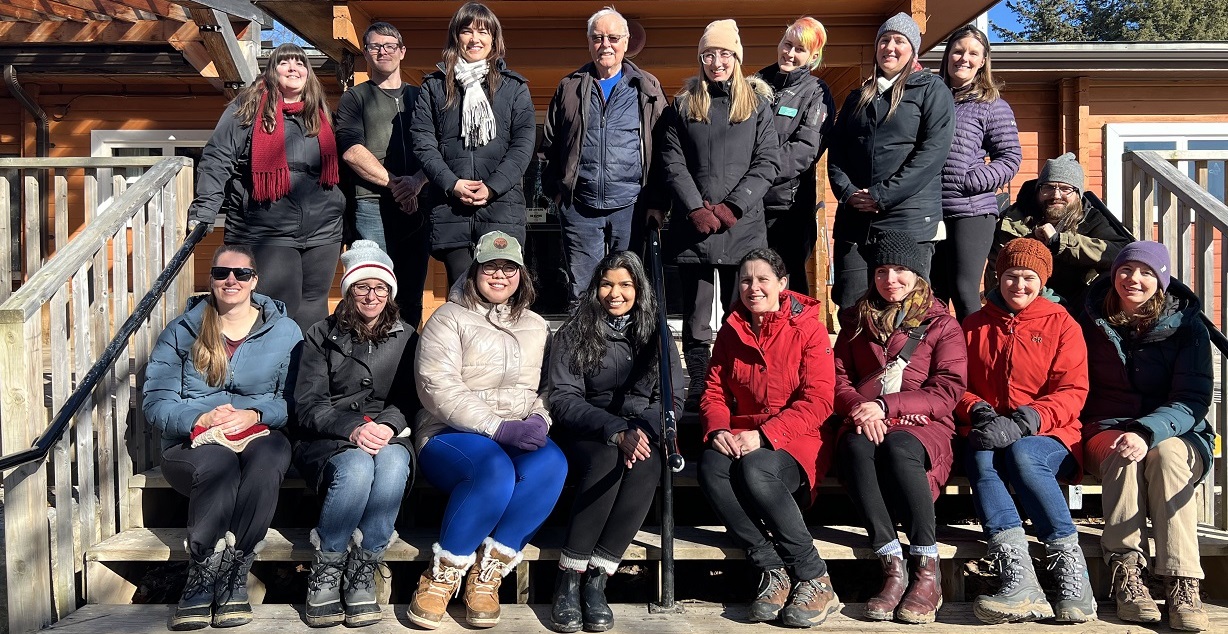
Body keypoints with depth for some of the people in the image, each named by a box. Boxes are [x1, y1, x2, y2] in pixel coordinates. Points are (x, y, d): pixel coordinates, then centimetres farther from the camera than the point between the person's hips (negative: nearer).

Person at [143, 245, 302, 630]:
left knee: (268, 460, -37)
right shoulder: (181, 331, 11)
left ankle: (232, 578, -27)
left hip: (260, 436, 0)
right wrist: (199, 419, -17)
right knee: (218, 465, -37)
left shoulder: (285, 332, 10)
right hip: (192, 442, 0)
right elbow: (155, 402, 2)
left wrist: (253, 414, -18)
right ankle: (199, 582, -24)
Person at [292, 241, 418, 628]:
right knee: (357, 467, -37)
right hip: (328, 441, -1)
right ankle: (325, 573, -19)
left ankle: (362, 571, -25)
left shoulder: (406, 339, 16)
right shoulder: (322, 336, 10)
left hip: (388, 437, 1)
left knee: (393, 464, -36)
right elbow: (307, 405, 1)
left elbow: (411, 399, 8)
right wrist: (353, 428, -18)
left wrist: (386, 425, -16)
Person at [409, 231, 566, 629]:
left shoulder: (536, 326, 19)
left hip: (520, 440, 4)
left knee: (551, 463, -31)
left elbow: (549, 387, 17)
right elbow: (438, 388, -10)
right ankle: (441, 576, -17)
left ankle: (487, 576, -22)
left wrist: (538, 420, -8)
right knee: (495, 469, -38)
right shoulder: (449, 318, 3)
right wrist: (498, 427, -20)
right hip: (451, 436, -4)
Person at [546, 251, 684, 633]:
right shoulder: (574, 334, 5)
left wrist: (642, 430, -17)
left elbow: (672, 399, 4)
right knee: (607, 461, -35)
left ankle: (596, 580, -28)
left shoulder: (656, 336, 12)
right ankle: (568, 580, -28)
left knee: (645, 467, -33)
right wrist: (616, 430, -20)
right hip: (586, 434, -1)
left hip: (643, 436, 2)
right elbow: (563, 399, -5)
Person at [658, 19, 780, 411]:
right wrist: (696, 209, -9)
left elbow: (767, 162, 2)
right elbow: (672, 162, 5)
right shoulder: (683, 105, 12)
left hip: (743, 228, -1)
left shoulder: (757, 102, 9)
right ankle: (697, 398, 11)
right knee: (696, 323, 4)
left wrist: (733, 206, -10)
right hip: (693, 228, 1)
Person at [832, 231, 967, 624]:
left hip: (920, 426, -2)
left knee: (897, 447, -38)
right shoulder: (857, 320, 21)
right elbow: (838, 377, 13)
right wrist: (859, 408, -10)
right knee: (857, 449, -35)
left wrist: (885, 405, -13)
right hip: (865, 424, 2)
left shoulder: (941, 323, 12)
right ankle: (893, 568, -36)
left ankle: (928, 572, -31)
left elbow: (948, 390, 0)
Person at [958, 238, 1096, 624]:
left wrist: (1023, 422, -18)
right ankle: (1021, 587, -43)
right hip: (988, 434, 2)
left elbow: (1072, 392, -1)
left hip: (1048, 436, -2)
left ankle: (1073, 575, -30)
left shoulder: (1061, 324, 10)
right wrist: (979, 412, -9)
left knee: (1021, 456, -36)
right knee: (980, 459, -33)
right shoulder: (974, 326, 18)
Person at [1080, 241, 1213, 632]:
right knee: (1123, 454, -35)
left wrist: (1148, 432, -28)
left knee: (1166, 453, -36)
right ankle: (1126, 574, -40)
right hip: (1105, 431, 1)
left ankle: (1182, 584, -40)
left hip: (1176, 434, 0)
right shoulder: (1092, 322, 5)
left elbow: (1192, 402, -9)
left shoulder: (1187, 326, 1)